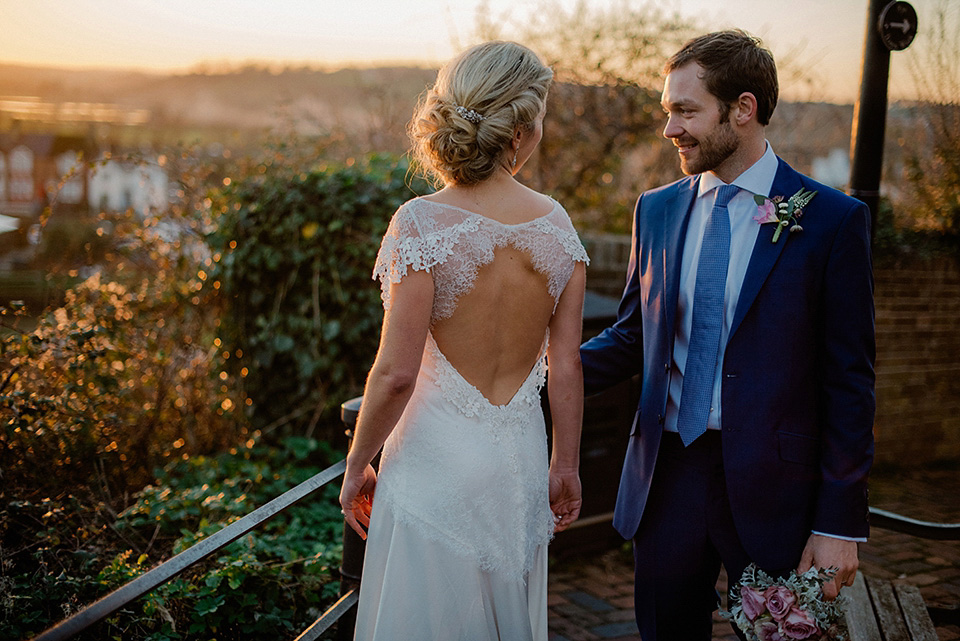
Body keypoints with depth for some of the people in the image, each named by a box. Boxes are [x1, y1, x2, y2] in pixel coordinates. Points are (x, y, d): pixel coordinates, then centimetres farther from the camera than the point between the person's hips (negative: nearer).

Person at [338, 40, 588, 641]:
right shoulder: (556, 223, -4)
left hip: (435, 462, -4)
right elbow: (566, 367, 0)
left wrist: (357, 466, -3)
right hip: (521, 460, 4)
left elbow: (396, 373, -17)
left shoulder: (422, 223, -17)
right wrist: (566, 467, 13)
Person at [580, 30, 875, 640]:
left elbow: (849, 381, -8)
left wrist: (841, 522, -9)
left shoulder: (832, 220, -8)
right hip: (667, 474, 4)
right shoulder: (657, 210, 7)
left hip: (771, 486, -4)